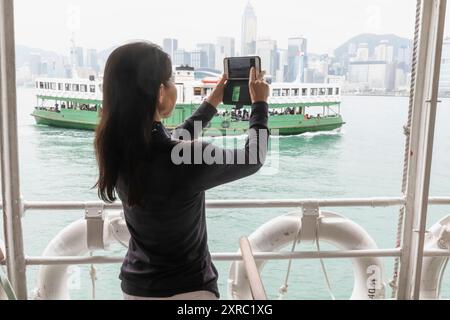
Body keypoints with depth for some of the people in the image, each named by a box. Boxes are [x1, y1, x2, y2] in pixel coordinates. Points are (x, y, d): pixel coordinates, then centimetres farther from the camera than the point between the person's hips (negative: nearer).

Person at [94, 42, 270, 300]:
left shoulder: (116, 147, -11)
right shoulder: (188, 158, -30)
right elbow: (253, 159, -12)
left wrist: (212, 103, 15)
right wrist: (260, 104, 3)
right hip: (187, 289, -6)